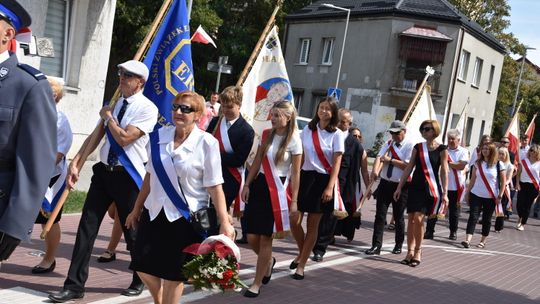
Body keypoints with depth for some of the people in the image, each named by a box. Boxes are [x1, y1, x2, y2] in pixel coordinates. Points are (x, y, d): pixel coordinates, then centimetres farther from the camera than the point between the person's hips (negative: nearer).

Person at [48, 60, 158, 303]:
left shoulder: (147, 109, -10)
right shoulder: (115, 104, 10)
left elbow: (124, 138, -20)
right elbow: (95, 137, 7)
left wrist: (108, 117, -6)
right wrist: (75, 162, -2)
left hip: (128, 176, -6)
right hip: (103, 171, 6)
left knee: (132, 231, 8)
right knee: (87, 227, 2)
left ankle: (139, 281, 30)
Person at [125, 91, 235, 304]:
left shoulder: (207, 143, -13)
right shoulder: (159, 136, 1)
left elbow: (215, 186, -12)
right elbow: (150, 176, 11)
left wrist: (224, 222, -18)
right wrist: (136, 210, 15)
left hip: (186, 217, -5)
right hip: (154, 212, 5)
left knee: (174, 273, 6)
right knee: (142, 266, 10)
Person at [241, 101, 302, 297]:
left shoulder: (294, 141, -7)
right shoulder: (266, 135, 7)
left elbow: (296, 173, -6)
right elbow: (257, 163, 12)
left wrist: (294, 200, -8)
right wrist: (247, 185, 6)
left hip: (278, 190, -5)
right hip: (259, 185, 5)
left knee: (265, 238, -1)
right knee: (252, 237, 3)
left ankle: (257, 283, 13)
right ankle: (268, 261, 36)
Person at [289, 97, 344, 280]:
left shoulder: (336, 134, -2)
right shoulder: (307, 129, 8)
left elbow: (336, 163, -6)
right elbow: (300, 156, 9)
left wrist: (330, 187, -14)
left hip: (323, 179, -3)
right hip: (305, 176, 3)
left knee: (312, 225, 3)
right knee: (294, 220, -7)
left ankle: (301, 265, 13)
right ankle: (302, 252, 21)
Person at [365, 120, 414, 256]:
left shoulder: (410, 146, -6)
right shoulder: (388, 144, 8)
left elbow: (407, 165, -17)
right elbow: (379, 157, -9)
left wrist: (390, 160, -14)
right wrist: (375, 171, -28)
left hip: (401, 186, -4)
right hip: (385, 183, 4)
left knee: (398, 217, 8)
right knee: (380, 215, -2)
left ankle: (398, 245, 25)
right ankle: (376, 245, -2)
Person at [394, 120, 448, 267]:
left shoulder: (441, 149, -2)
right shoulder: (418, 147, 8)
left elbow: (444, 172, -4)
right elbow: (409, 168, 10)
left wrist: (445, 193, -10)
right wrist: (399, 187, 7)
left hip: (431, 189, -4)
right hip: (415, 187, 4)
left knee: (418, 219, -13)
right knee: (411, 219, 2)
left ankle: (418, 251, 3)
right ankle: (410, 252, 10)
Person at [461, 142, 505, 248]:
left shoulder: (498, 164, -4)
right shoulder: (478, 163, 4)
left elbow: (503, 182, -2)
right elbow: (472, 180, 9)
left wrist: (500, 196, -7)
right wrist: (467, 192, 7)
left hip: (491, 197, -2)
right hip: (476, 195, 2)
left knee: (487, 219, 7)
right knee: (473, 217, -7)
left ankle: (483, 241, 20)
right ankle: (467, 240, -13)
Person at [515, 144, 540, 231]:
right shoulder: (524, 161, 2)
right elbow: (518, 173, 4)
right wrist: (517, 183, -6)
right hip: (523, 184, 1)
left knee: (527, 206, 3)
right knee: (519, 204, -4)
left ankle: (523, 224, 16)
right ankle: (520, 217, 28)